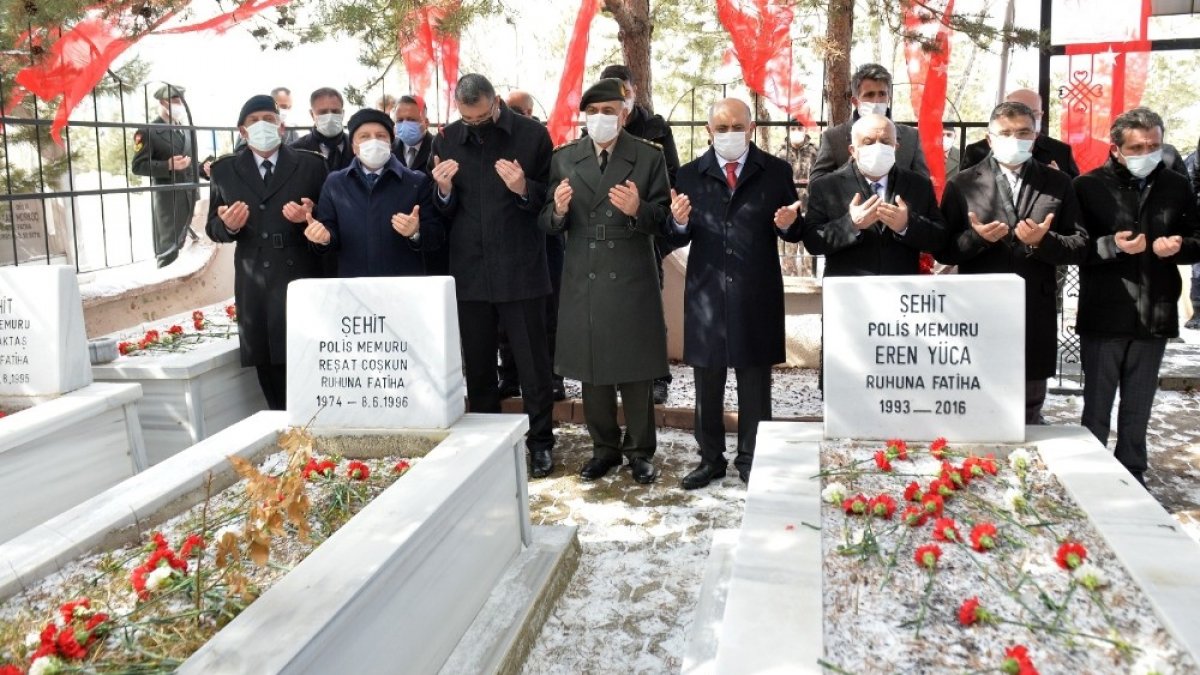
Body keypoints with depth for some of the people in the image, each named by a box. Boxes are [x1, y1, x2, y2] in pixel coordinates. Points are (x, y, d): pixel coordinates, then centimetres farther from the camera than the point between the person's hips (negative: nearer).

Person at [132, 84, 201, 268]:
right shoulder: (148, 131, -7)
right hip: (168, 198, -6)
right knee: (168, 248, -4)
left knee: (180, 244, 13)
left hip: (189, 196, 7)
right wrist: (168, 165, -23)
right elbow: (138, 166, -12)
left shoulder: (187, 131, 15)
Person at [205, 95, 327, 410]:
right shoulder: (225, 170, 11)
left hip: (303, 280, -2)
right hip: (255, 287, 2)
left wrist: (308, 217, -16)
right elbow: (213, 227, 12)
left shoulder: (310, 164, 6)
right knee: (268, 367, 6)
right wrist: (228, 225, -11)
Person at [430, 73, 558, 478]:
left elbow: (551, 197, 0)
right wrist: (444, 191, -11)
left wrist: (525, 189, -20)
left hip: (521, 270, -3)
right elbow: (443, 212, 10)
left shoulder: (532, 135, -4)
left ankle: (540, 442, 17)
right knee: (478, 365, 13)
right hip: (469, 270, 3)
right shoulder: (447, 140, 6)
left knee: (532, 362, 4)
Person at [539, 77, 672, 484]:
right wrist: (558, 210, -19)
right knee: (592, 370, 11)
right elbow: (548, 224, 3)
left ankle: (640, 450, 21)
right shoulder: (564, 158, 6)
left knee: (636, 371, 6)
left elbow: (663, 219, -4)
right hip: (583, 280, 2)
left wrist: (638, 210, -24)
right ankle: (604, 447, 26)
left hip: (632, 281, -2)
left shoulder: (649, 157, 0)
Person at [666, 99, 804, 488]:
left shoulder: (777, 172, 2)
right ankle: (711, 459, 25)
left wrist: (787, 225, -21)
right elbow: (676, 240, 2)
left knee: (755, 385, 9)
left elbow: (795, 233, 1)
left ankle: (751, 460, 23)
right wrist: (680, 222, -20)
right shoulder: (689, 175, 4)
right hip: (706, 294, 1)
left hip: (756, 296, -1)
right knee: (707, 386, 11)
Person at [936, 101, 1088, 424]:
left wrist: (1043, 241, -14)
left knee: (1030, 416, 12)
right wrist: (976, 237, -18)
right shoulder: (962, 185, 3)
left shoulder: (1058, 184, 8)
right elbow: (943, 251, 1)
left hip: (1035, 322, 2)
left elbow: (1080, 247, 5)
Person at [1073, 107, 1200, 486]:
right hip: (1103, 316, -3)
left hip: (1155, 317, 3)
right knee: (1096, 408, 6)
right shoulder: (1089, 187, -4)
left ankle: (1132, 476, 26)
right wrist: (1111, 245, -24)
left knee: (1138, 410, 13)